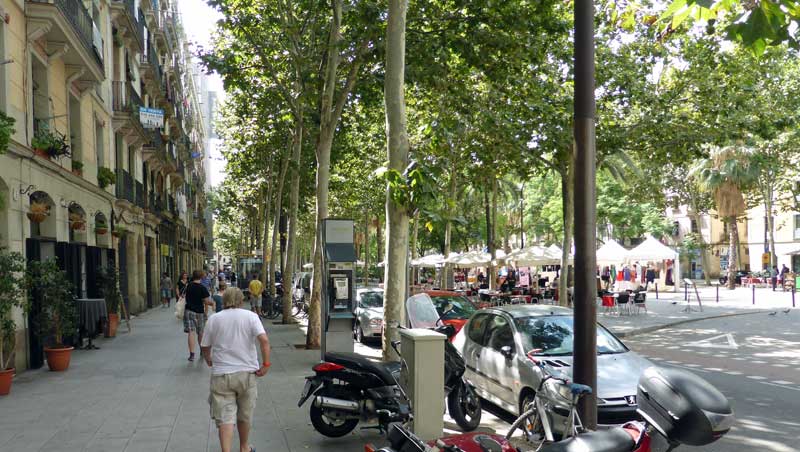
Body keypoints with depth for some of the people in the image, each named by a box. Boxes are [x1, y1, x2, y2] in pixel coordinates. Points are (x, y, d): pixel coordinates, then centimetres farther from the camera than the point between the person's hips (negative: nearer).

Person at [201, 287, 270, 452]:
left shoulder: (214, 319, 1)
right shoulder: (250, 316, -3)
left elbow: (205, 346, 8)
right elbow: (264, 340, -17)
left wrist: (208, 360, 28)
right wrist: (266, 364, -10)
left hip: (221, 374, 0)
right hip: (246, 372, 1)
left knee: (225, 417, 0)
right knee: (245, 414, 18)